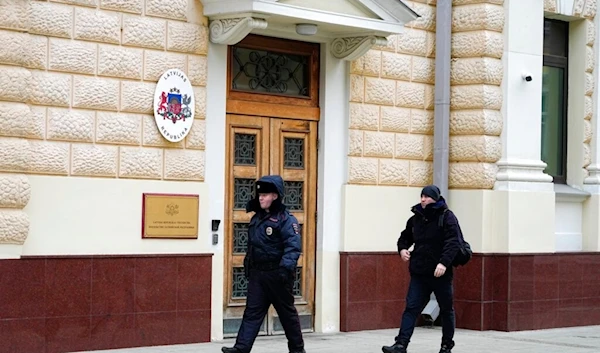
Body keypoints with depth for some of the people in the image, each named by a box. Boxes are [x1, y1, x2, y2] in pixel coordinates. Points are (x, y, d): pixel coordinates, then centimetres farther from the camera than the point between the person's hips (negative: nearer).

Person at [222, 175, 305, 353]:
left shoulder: (286, 220, -13)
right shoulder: (257, 218, 12)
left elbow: (293, 247, -22)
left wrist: (286, 268, -33)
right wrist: (248, 265, 20)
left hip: (276, 275, -7)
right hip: (257, 273, 7)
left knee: (287, 312, 6)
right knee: (252, 311, 0)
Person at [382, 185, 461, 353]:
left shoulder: (447, 217, -6)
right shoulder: (416, 218, 11)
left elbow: (453, 242, -17)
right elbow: (405, 236, 25)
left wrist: (444, 262, -29)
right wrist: (402, 248, 4)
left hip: (440, 273, -4)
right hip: (419, 273, 4)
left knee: (446, 309, 9)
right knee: (411, 308, -5)